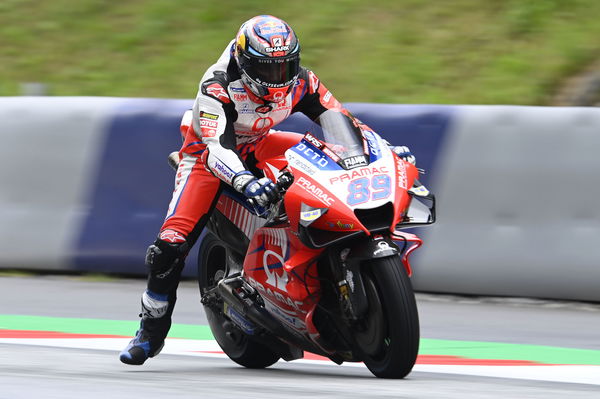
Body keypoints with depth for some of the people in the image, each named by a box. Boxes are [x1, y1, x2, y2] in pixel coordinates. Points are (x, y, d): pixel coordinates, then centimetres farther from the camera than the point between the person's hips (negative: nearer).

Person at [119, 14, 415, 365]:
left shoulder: (300, 82, -18)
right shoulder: (218, 88, -33)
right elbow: (216, 148, -44)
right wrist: (244, 181, -64)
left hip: (257, 147, 5)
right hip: (209, 153, -5)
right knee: (171, 243, -21)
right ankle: (152, 330, -2)